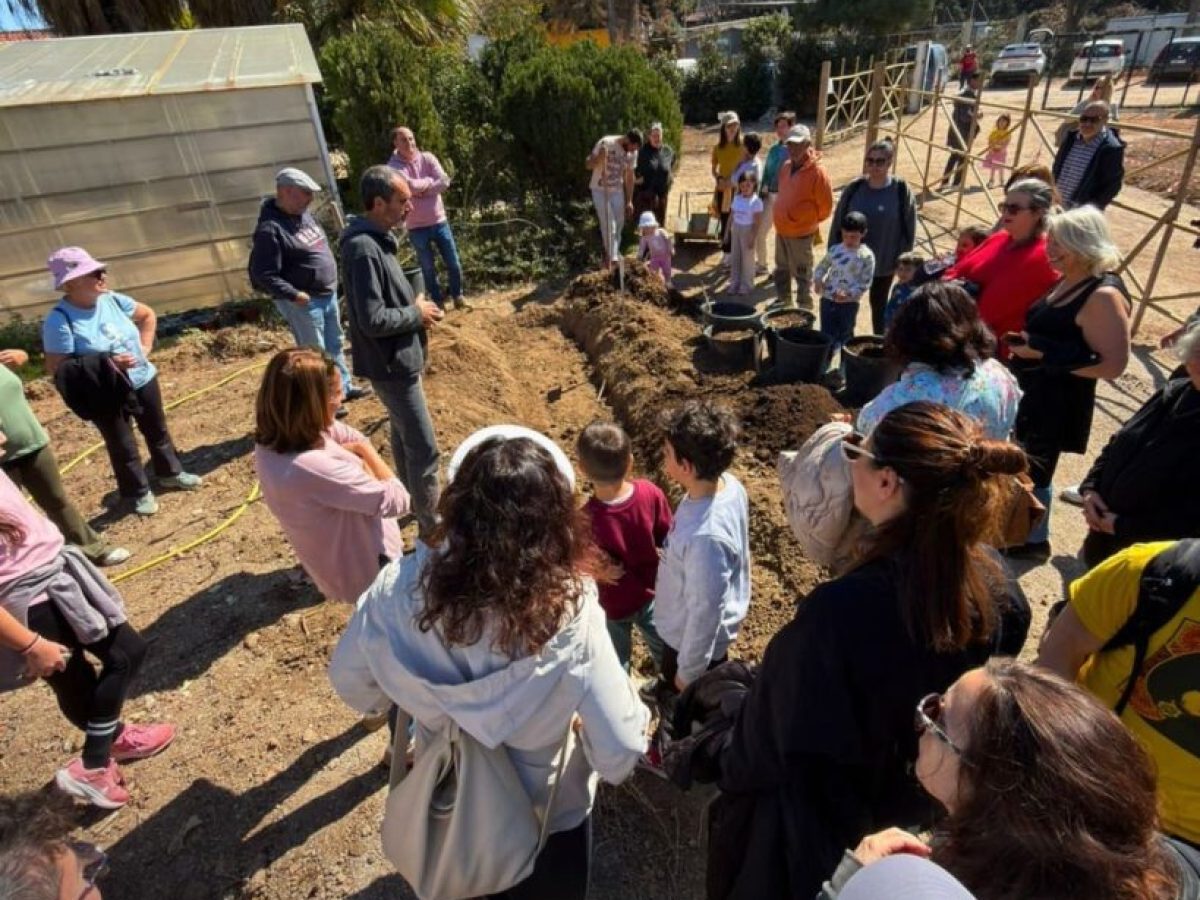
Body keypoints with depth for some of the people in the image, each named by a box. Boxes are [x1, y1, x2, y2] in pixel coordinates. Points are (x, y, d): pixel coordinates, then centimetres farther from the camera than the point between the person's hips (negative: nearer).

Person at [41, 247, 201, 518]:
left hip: (143, 380, 5)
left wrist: (145, 347, 3)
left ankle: (170, 473, 43)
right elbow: (55, 370, -21)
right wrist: (105, 365, -28)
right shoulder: (59, 320, -21)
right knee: (123, 446, 11)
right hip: (106, 396, -5)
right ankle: (139, 492, 30)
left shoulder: (112, 300, -6)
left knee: (158, 431, 22)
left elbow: (148, 315, 14)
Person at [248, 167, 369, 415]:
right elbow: (263, 275, -23)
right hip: (303, 302, -9)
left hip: (327, 294, 9)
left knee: (335, 345, 20)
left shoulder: (303, 214, 7)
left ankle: (344, 387, 36)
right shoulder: (270, 229, -21)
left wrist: (330, 283, 17)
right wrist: (293, 294, -28)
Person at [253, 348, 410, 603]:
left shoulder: (269, 441, -11)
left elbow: (354, 438, 0)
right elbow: (398, 501, -29)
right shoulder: (311, 468, -38)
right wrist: (366, 451, -15)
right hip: (366, 571, -7)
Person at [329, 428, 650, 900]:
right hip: (547, 812, -2)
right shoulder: (569, 614, -38)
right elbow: (619, 755, -30)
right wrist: (631, 705, -8)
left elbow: (350, 682, -10)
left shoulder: (402, 587, -29)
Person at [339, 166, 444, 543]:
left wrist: (415, 306, 1)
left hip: (398, 359, 11)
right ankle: (432, 528, 10)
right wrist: (417, 314, -15)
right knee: (424, 449, -3)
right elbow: (373, 319, -28)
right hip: (392, 364, -11)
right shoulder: (364, 249, -24)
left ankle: (414, 502, 42)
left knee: (404, 437, 24)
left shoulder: (375, 239, 7)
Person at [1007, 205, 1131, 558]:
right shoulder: (1068, 281, 5)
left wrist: (1043, 352, -28)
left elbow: (1113, 364, -26)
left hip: (1057, 402, -9)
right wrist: (1022, 342, 4)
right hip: (1031, 391, 9)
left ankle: (1034, 540, 28)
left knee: (1033, 472, 7)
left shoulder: (1104, 295, -22)